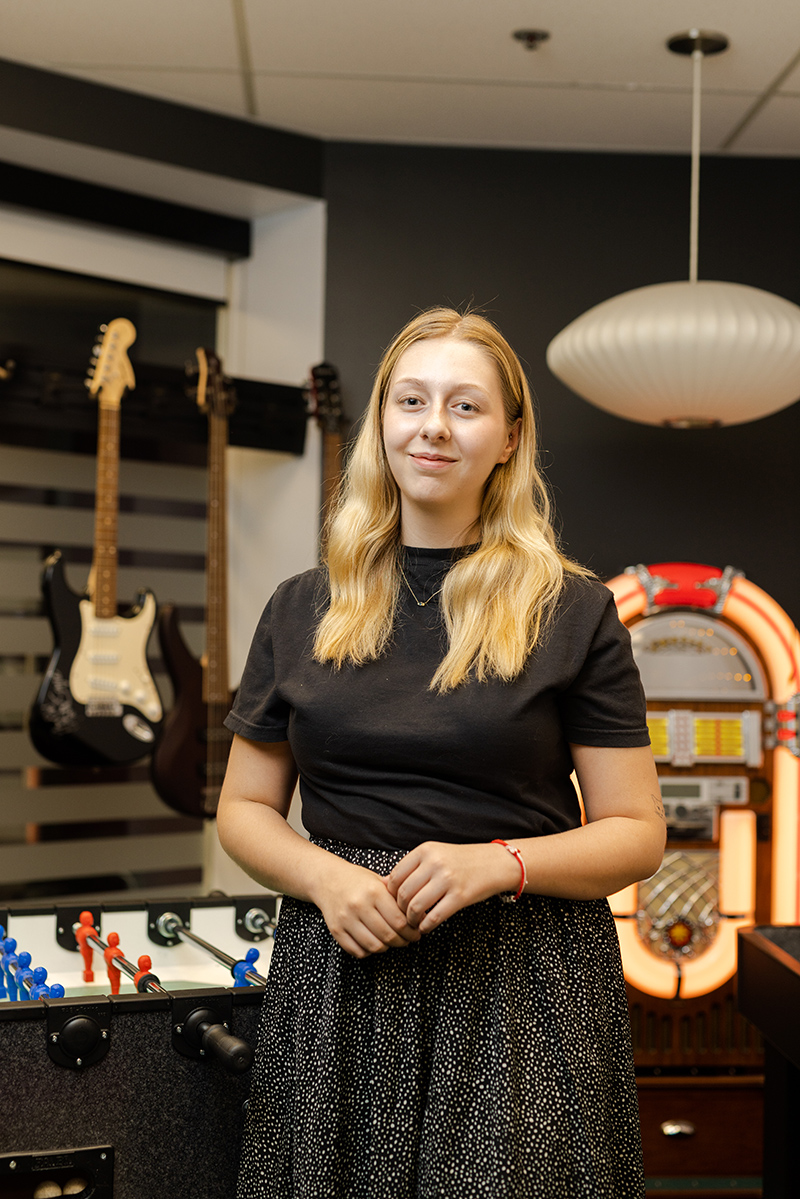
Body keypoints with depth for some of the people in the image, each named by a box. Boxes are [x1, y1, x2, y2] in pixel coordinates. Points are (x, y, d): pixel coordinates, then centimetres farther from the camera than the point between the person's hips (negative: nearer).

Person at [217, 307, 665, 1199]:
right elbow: (245, 809, 10)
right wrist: (325, 877, -9)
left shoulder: (573, 613, -2)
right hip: (339, 982, 2)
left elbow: (636, 833, -1)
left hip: (523, 991, -2)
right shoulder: (302, 610, 6)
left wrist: (496, 863, -17)